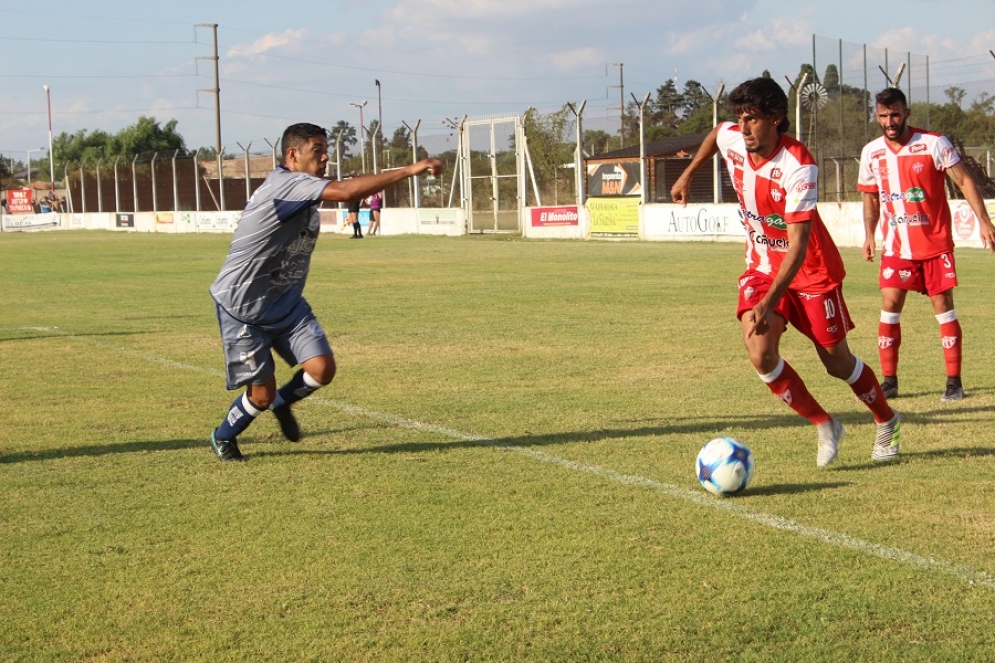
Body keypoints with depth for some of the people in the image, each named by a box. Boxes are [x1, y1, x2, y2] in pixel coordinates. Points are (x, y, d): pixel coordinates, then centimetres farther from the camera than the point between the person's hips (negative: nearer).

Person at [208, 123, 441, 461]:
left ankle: (282, 402, 23)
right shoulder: (284, 183, -25)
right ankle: (223, 436, 29)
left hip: (286, 303, 8)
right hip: (241, 306, -8)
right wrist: (409, 170, -40)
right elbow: (343, 191, -38)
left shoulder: (304, 192, 5)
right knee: (261, 393, -1)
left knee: (323, 368, -9)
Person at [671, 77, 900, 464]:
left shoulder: (798, 167, -30)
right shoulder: (731, 140, -12)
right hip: (762, 267, 5)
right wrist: (687, 175, 24)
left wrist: (770, 301, -42)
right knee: (760, 353, -18)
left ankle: (887, 422, 36)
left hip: (811, 272, -5)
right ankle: (824, 426, 3)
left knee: (838, 363, 5)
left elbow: (798, 245, -34)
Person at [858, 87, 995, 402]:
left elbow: (964, 181, -6)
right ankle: (889, 380, 3)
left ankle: (954, 381, 7)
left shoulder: (934, 143, -9)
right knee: (889, 308, -5)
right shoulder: (871, 153, 2)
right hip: (896, 246, 3)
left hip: (936, 244, -3)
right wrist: (869, 235, 7)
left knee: (943, 308, -1)